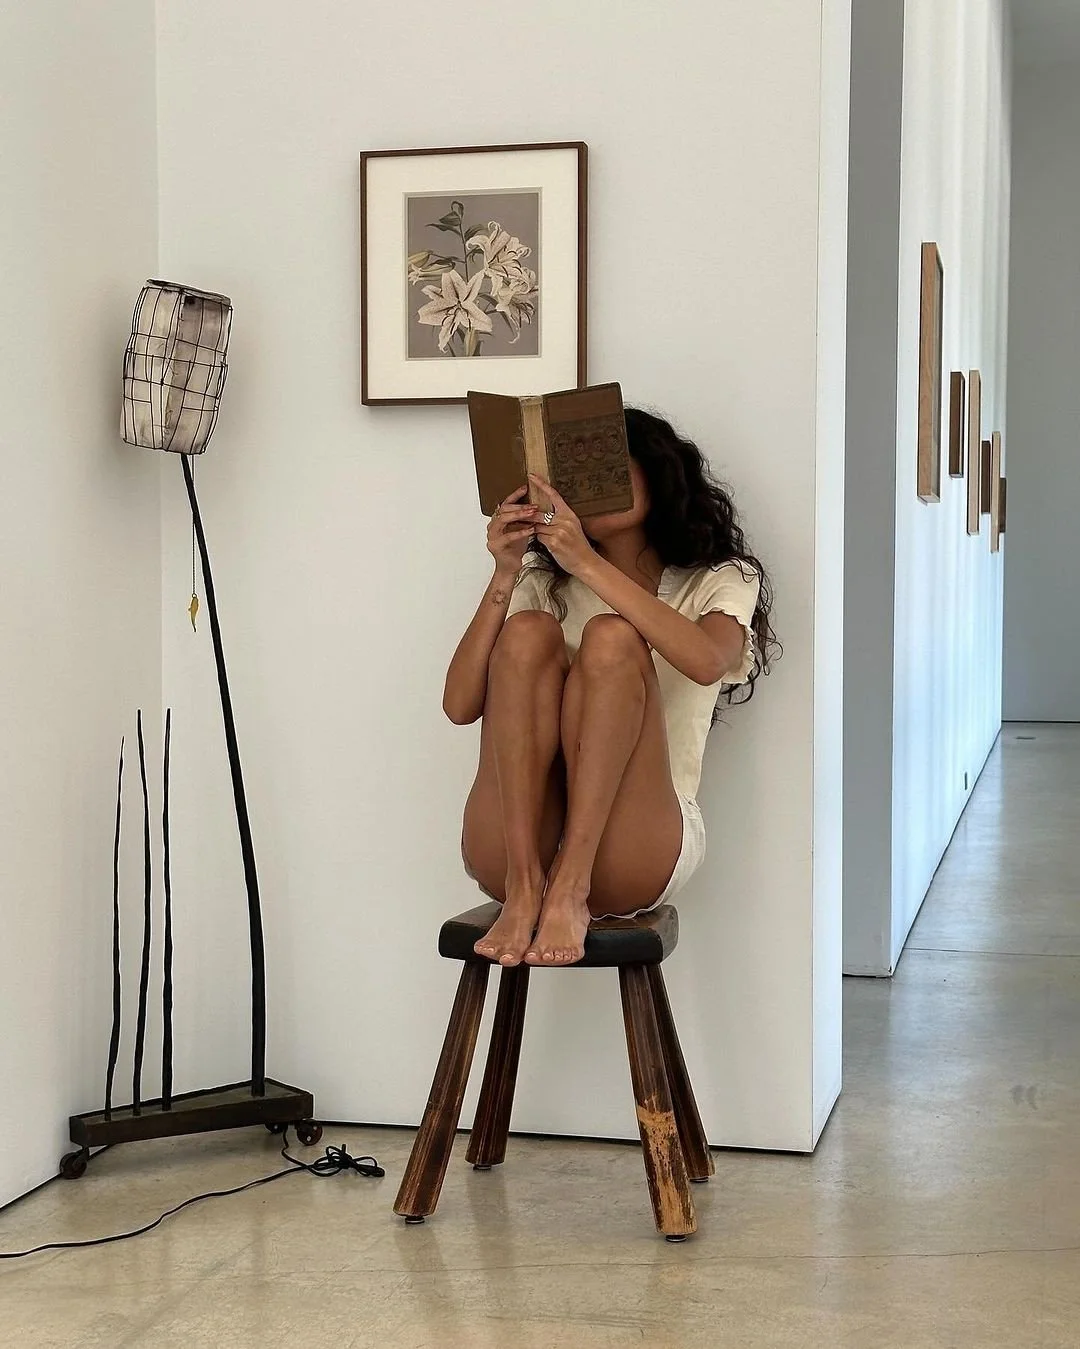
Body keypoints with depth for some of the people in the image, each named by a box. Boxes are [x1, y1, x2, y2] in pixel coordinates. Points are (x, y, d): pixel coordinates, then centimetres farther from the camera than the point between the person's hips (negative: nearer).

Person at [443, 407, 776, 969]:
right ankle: (525, 887, -29)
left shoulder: (717, 583, 12)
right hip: (509, 853, 2)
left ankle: (570, 888, -33)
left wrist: (588, 564, -21)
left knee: (612, 638, -22)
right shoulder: (544, 585, 16)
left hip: (631, 856, -2)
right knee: (528, 633, -20)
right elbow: (460, 706, 0)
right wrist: (504, 576, -9)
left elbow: (706, 661, -16)